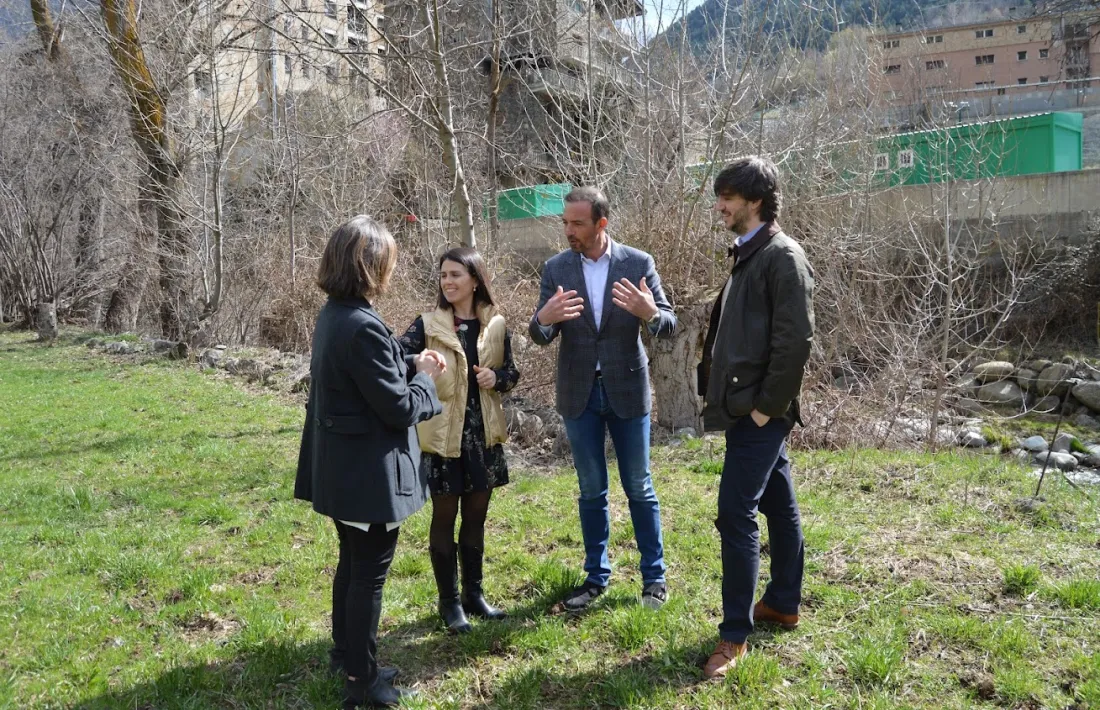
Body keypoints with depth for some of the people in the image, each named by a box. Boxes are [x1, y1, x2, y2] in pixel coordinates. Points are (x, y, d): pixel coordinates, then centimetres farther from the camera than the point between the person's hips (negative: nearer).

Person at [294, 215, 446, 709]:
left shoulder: (332, 317, 5)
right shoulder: (363, 327, -25)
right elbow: (399, 408, -22)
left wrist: (410, 366, 5)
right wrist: (425, 377, -4)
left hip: (343, 469, 10)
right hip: (370, 473, -10)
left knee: (353, 562, 23)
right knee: (370, 573, 4)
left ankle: (346, 652, 39)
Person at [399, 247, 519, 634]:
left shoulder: (495, 325, 3)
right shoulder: (429, 324, -5)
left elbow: (512, 373, 12)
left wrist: (496, 378, -10)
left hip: (483, 434, 3)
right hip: (442, 435, -3)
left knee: (476, 516, 14)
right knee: (444, 518, 6)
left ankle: (473, 593, 29)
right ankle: (449, 601, 19)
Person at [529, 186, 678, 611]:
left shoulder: (638, 264, -6)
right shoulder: (555, 268, -1)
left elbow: (670, 325, -6)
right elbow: (541, 337, -3)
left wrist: (650, 313, -30)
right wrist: (543, 318, -27)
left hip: (627, 390, -2)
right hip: (579, 393, 2)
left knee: (639, 488, 8)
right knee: (591, 491, 12)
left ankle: (654, 575, 23)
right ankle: (596, 576, 26)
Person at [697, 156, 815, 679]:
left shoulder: (783, 257, -14)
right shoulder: (748, 255, 15)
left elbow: (795, 340, -20)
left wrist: (767, 406, -18)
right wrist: (719, 392, 11)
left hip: (760, 411, -10)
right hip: (747, 406, 10)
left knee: (735, 512, -9)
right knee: (777, 503, 17)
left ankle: (735, 634, 0)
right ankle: (783, 604, 30)